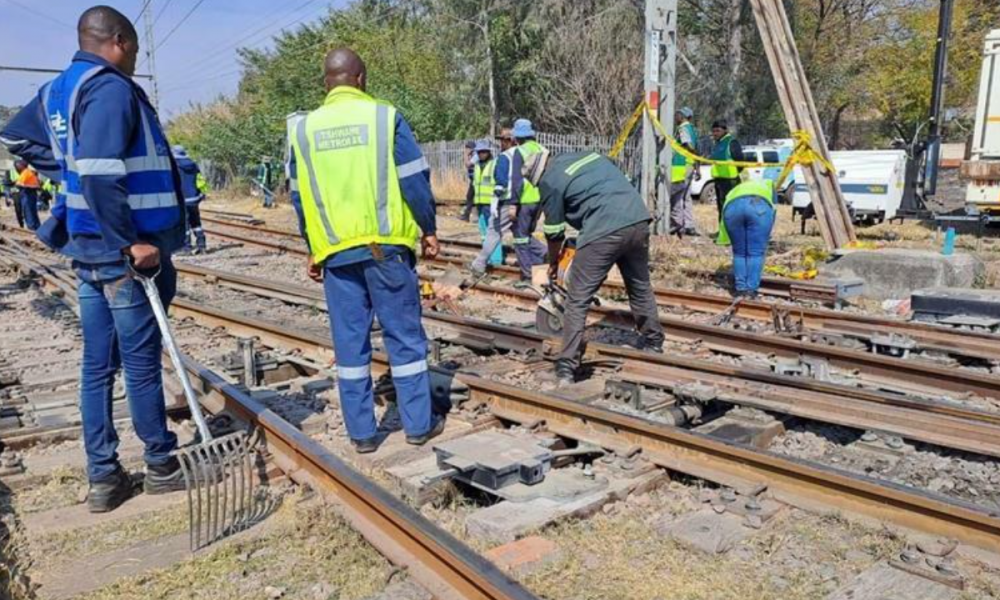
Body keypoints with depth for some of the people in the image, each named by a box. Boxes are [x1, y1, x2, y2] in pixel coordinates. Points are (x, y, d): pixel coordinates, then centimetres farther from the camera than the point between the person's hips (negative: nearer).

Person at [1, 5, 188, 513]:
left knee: (97, 366, 12)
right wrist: (130, 242, -21)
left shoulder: (56, 90, 14)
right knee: (141, 363, 3)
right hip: (121, 251, -9)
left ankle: (102, 477, 20)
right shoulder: (112, 88, -14)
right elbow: (101, 172, -26)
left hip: (88, 246, 9)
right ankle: (162, 466, 17)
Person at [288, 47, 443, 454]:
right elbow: (415, 181, -5)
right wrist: (429, 230, 6)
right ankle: (418, 424, 14)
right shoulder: (385, 117, -3)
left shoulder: (304, 129, 7)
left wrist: (312, 249, 20)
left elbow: (299, 197, 11)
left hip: (335, 252, 3)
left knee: (350, 341, 9)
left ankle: (362, 432, 15)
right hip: (386, 245, -2)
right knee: (405, 336, 7)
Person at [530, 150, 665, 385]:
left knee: (578, 300, 2)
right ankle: (654, 343, 41)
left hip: (604, 232, -7)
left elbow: (554, 232, 10)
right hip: (638, 220, 7)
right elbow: (622, 182, 28)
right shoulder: (587, 154, 23)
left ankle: (567, 368, 2)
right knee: (641, 287, 25)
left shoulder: (549, 181, 5)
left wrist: (553, 264, 27)